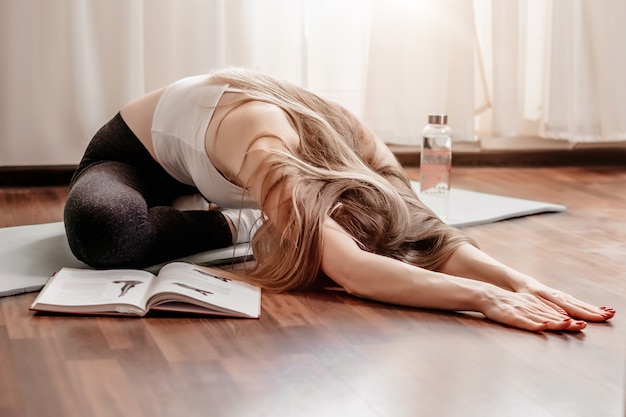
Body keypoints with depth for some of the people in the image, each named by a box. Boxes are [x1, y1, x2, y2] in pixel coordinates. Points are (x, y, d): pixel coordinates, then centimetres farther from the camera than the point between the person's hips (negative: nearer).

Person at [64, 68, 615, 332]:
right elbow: (351, 270, -59)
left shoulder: (358, 143, -26)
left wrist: (522, 282, -48)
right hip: (133, 156, -5)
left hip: (204, 176, 5)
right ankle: (235, 222, -15)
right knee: (102, 229, -44)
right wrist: (485, 297, -65)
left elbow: (430, 232, -31)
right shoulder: (268, 154, -46)